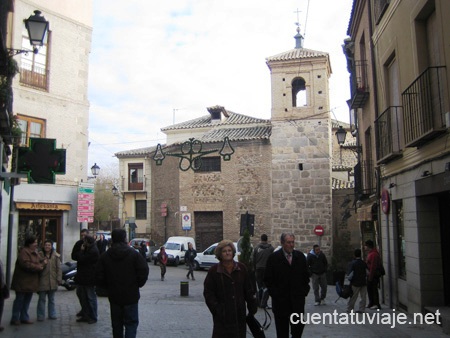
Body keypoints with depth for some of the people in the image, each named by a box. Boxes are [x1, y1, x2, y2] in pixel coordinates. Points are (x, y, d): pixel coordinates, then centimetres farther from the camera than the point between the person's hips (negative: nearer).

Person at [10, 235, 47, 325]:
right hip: (22, 281, -9)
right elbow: (26, 264, -25)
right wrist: (38, 267, -17)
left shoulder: (35, 253, 15)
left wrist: (43, 263, -8)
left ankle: (24, 318, 22)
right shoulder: (24, 252, -14)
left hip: (31, 282, 9)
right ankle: (15, 319, 8)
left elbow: (40, 261, 16)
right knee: (19, 300, -1)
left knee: (27, 300, 14)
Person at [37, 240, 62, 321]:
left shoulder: (56, 256, 1)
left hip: (52, 281, 2)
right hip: (42, 281, -2)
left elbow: (58, 268, 2)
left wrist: (59, 279, -1)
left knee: (51, 299, 14)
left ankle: (52, 314, 24)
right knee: (42, 299, 4)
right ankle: (41, 316, 12)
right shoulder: (40, 255, -2)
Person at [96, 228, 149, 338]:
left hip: (114, 296, 3)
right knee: (131, 323, 1)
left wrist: (109, 287, 12)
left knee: (116, 324, 15)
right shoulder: (134, 254, -8)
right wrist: (137, 285, 3)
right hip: (131, 296, -3)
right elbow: (144, 271, -13)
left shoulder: (105, 256, 0)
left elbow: (99, 277, -2)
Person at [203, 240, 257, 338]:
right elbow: (208, 293, -1)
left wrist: (252, 306, 5)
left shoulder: (241, 268, 6)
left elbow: (248, 290, 10)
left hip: (239, 313, 3)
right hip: (222, 314, -2)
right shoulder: (213, 271, 0)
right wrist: (215, 308, -10)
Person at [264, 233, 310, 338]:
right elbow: (268, 279, -2)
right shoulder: (274, 257, -4)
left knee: (298, 326, 3)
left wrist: (304, 291, 5)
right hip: (280, 300, -2)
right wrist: (274, 293, -7)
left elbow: (306, 276, 12)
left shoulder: (300, 256, 5)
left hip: (298, 299, 2)